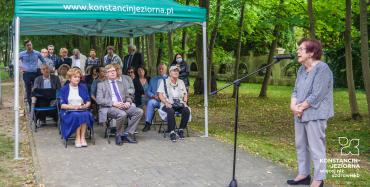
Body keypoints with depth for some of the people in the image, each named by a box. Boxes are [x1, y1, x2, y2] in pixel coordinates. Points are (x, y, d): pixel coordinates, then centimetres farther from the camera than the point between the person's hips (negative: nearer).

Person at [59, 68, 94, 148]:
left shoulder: (83, 87, 15)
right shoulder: (64, 89, 8)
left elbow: (88, 102, 11)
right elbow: (62, 105, -1)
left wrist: (85, 105, -12)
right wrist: (74, 106, -16)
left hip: (82, 110, 2)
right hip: (69, 112, -2)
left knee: (85, 115, -34)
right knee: (76, 115, -36)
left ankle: (82, 137, -30)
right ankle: (78, 138, -28)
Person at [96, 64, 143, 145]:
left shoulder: (121, 84, 25)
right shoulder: (101, 85, 11)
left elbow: (128, 97, 25)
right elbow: (99, 100, -3)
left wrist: (128, 102, -1)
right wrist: (113, 103, -16)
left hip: (123, 106, 5)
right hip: (109, 108, -5)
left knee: (139, 111, -20)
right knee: (122, 114, -37)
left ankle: (127, 134, -12)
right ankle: (119, 135, -11)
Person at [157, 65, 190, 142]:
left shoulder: (181, 82, 21)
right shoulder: (164, 81, 8)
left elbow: (185, 94, 22)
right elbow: (160, 94, -1)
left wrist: (185, 102, 1)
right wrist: (166, 103, -17)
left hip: (179, 104, 4)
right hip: (167, 104, -4)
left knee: (187, 110, -28)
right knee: (171, 111, -38)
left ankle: (181, 130, -12)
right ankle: (172, 132, -29)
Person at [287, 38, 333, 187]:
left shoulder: (322, 68, -14)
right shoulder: (301, 69, 11)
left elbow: (316, 95, -19)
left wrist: (300, 107, -12)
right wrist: (293, 105, -7)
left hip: (315, 115, -8)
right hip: (300, 114, 8)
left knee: (316, 148, -2)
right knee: (300, 146, 14)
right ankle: (303, 174, 26)